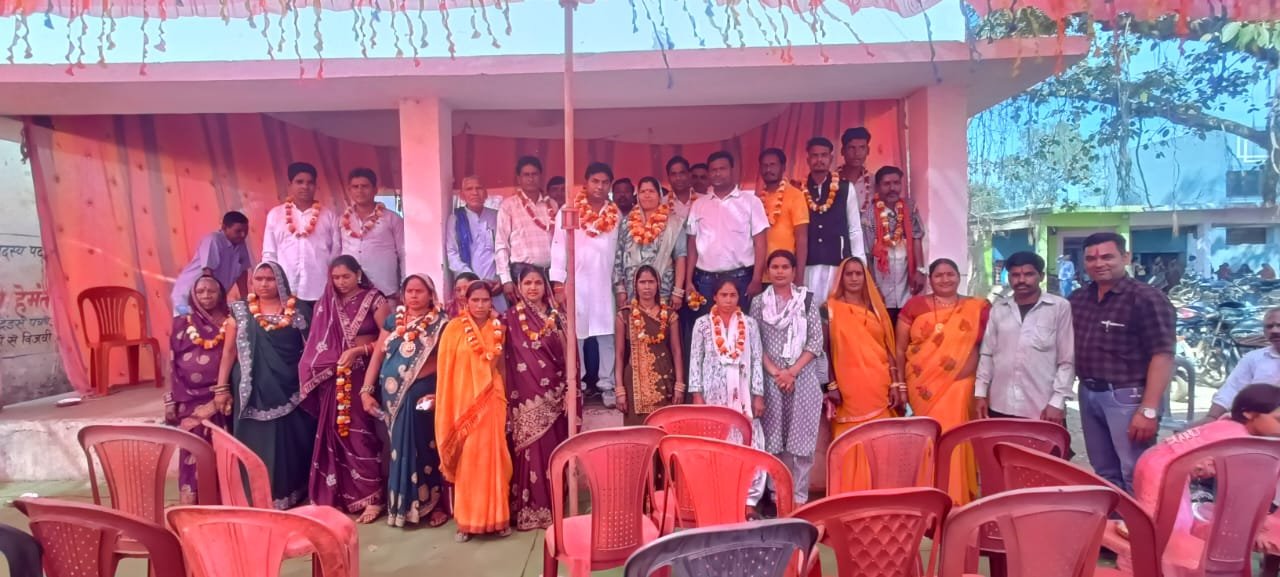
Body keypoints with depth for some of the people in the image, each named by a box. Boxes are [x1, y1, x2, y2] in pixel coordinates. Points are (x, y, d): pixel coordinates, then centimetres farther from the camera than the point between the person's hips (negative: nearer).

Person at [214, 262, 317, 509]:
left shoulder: (298, 310, 2)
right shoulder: (240, 311, 3)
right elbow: (229, 351, 3)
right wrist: (221, 388, -2)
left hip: (290, 391, 0)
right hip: (254, 391, 0)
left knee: (290, 444, 6)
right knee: (256, 445, 4)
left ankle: (290, 495, 19)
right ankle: (257, 499, 13)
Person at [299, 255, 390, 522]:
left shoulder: (374, 300, -2)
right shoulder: (327, 304, 11)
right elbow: (317, 343, 12)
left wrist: (358, 351, -16)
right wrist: (316, 372, 0)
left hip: (363, 375, -4)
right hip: (334, 378, 4)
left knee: (361, 433, -6)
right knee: (336, 433, 5)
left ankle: (372, 496, 0)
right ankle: (339, 495, 15)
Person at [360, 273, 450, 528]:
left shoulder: (440, 323, -2)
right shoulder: (393, 321, 11)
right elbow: (378, 355, 10)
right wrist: (366, 390, 4)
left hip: (423, 394, -4)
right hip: (393, 396, 4)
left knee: (425, 447, 0)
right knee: (400, 447, 10)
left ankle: (434, 504, 12)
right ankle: (401, 504, 23)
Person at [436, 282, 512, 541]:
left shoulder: (498, 330, 6)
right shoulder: (454, 329, -4)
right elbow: (446, 371, -3)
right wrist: (448, 407, -6)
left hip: (491, 401, 2)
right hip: (464, 402, -2)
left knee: (493, 458, 6)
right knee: (466, 460, 2)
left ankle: (498, 517, 17)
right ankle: (466, 521, 13)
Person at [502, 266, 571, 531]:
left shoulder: (556, 315, 12)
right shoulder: (511, 318, 1)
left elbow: (568, 355, 12)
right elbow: (505, 355, -2)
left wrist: (569, 390, 4)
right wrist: (511, 397, -9)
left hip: (555, 394, 4)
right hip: (528, 396, -3)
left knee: (555, 449, 6)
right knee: (533, 449, -3)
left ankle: (555, 505, 18)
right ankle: (532, 509, 7)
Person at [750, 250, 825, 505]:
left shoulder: (807, 300, 5)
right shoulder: (759, 302, 6)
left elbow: (816, 341, -1)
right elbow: (755, 343, 2)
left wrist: (792, 371, -10)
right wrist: (775, 372, -10)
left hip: (803, 377, 0)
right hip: (770, 378, 0)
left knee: (801, 436, 0)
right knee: (774, 437, 2)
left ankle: (799, 495, 8)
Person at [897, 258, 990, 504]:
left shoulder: (977, 309, 6)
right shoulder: (915, 305, 4)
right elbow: (900, 348, 6)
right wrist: (898, 384, 3)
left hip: (960, 387, 0)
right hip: (923, 386, 0)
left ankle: (956, 499, 13)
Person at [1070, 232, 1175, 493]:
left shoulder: (1146, 298, -11)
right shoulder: (1078, 299, 9)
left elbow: (1163, 356, -16)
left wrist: (1148, 410, -21)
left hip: (1128, 397, -6)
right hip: (1088, 394, 6)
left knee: (1135, 477, -1)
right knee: (1104, 474, 16)